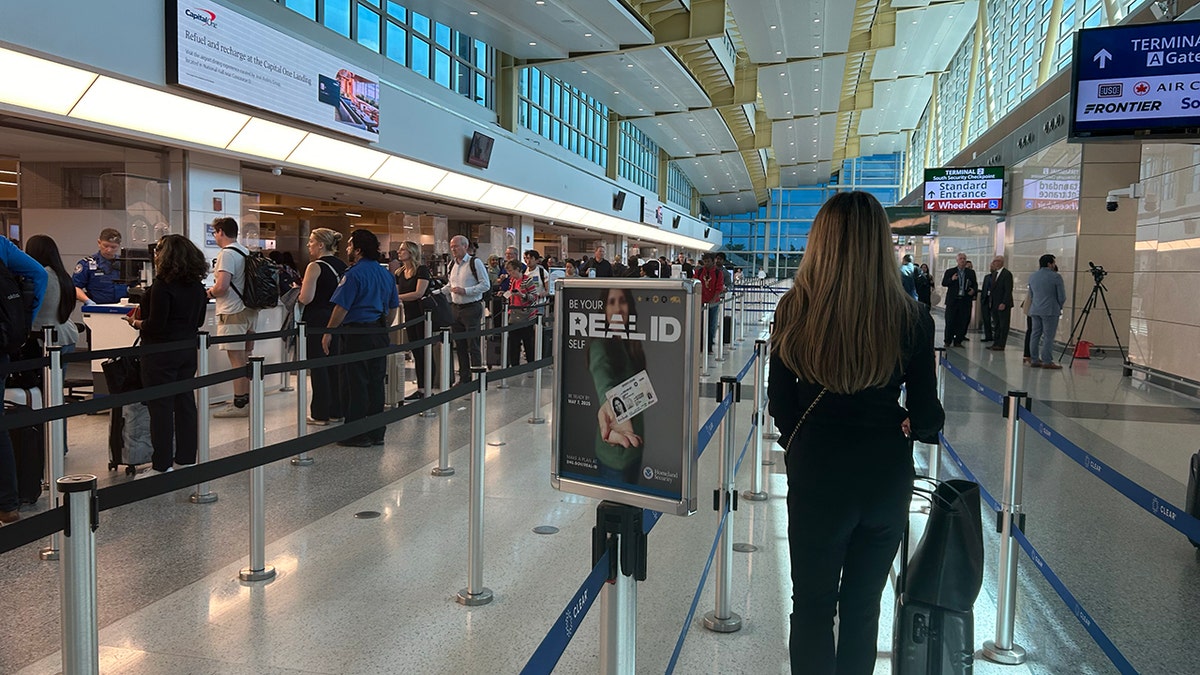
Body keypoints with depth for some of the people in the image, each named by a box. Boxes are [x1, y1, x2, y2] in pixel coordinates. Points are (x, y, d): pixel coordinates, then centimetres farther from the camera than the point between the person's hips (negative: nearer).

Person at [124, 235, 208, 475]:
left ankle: (162, 464, 6)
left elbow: (155, 325, -18)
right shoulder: (197, 286, 5)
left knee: (160, 406, 0)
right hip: (188, 351, 7)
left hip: (162, 354, -7)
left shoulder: (162, 286, -18)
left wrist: (136, 323, 0)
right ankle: (186, 458, 21)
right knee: (185, 402, 13)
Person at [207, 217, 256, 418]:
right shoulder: (246, 252, 13)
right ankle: (246, 400, 19)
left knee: (237, 360, -4)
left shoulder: (227, 254, -14)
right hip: (249, 310, 9)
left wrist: (208, 293, -2)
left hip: (233, 313, -9)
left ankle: (240, 404, 0)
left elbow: (222, 286, -22)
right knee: (245, 359, 13)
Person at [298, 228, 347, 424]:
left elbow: (306, 298, -17)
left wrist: (296, 291, 2)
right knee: (336, 365, 12)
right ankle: (337, 411, 18)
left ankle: (320, 414, 5)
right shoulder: (343, 266, 8)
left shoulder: (315, 267, -13)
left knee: (318, 367, 0)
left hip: (318, 320, -7)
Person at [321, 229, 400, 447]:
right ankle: (376, 433, 17)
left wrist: (328, 333, -7)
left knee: (357, 384, -1)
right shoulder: (386, 273, 12)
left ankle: (358, 435, 4)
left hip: (357, 333, -7)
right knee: (376, 382, 12)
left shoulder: (354, 274, -12)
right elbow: (394, 307, 17)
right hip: (379, 334, 7)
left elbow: (341, 307, -15)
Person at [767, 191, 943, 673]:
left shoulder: (795, 309, -13)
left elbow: (780, 403, -5)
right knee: (862, 606, 20)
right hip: (887, 475, 2)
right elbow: (927, 416, -4)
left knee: (812, 607, 16)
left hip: (817, 475, -1)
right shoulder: (910, 318, -11)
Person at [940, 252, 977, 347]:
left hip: (965, 300, 2)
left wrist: (974, 290, -7)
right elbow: (943, 283, 1)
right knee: (950, 322, -2)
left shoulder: (971, 272, 11)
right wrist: (951, 279, -18)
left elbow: (975, 284, 15)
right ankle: (948, 341, 7)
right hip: (953, 300, -2)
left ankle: (958, 341, 10)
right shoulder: (950, 271, 6)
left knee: (962, 322, 2)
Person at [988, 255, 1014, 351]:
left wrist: (1004, 303, -21)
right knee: (996, 325, 10)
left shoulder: (1007, 274, -10)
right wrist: (991, 302, 10)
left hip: (1003, 305, -8)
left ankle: (1001, 345, 0)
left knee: (1003, 326, -1)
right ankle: (995, 344, 13)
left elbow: (1008, 290, -15)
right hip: (994, 305, 8)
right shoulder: (994, 274, 16)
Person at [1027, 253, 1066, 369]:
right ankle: (1047, 362, -5)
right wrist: (1059, 307, 11)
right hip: (1050, 311, -6)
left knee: (1035, 334, 9)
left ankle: (1034, 360, 11)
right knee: (1048, 336, -5)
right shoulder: (1056, 277, -9)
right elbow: (1062, 296, -6)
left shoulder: (1032, 276, 10)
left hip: (1035, 310, 6)